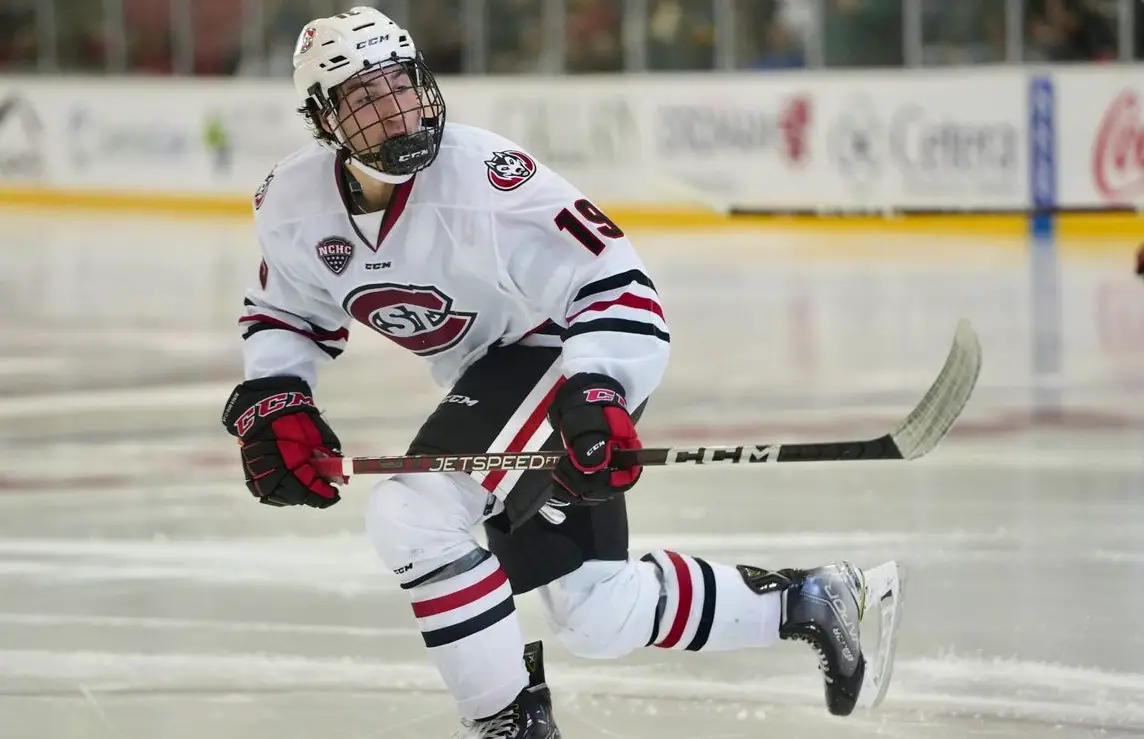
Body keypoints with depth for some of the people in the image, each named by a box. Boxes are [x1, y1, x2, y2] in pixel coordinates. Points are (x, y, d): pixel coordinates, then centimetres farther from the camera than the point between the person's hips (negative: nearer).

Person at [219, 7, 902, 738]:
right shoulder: (293, 205, -8)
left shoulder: (482, 177, -29)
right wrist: (272, 403, -7)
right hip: (491, 377, 8)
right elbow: (286, 312, 11)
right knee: (599, 621, 7)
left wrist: (595, 400, -40)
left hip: (574, 358, -8)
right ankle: (810, 599, 27)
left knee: (413, 513, -26)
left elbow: (613, 282, -28)